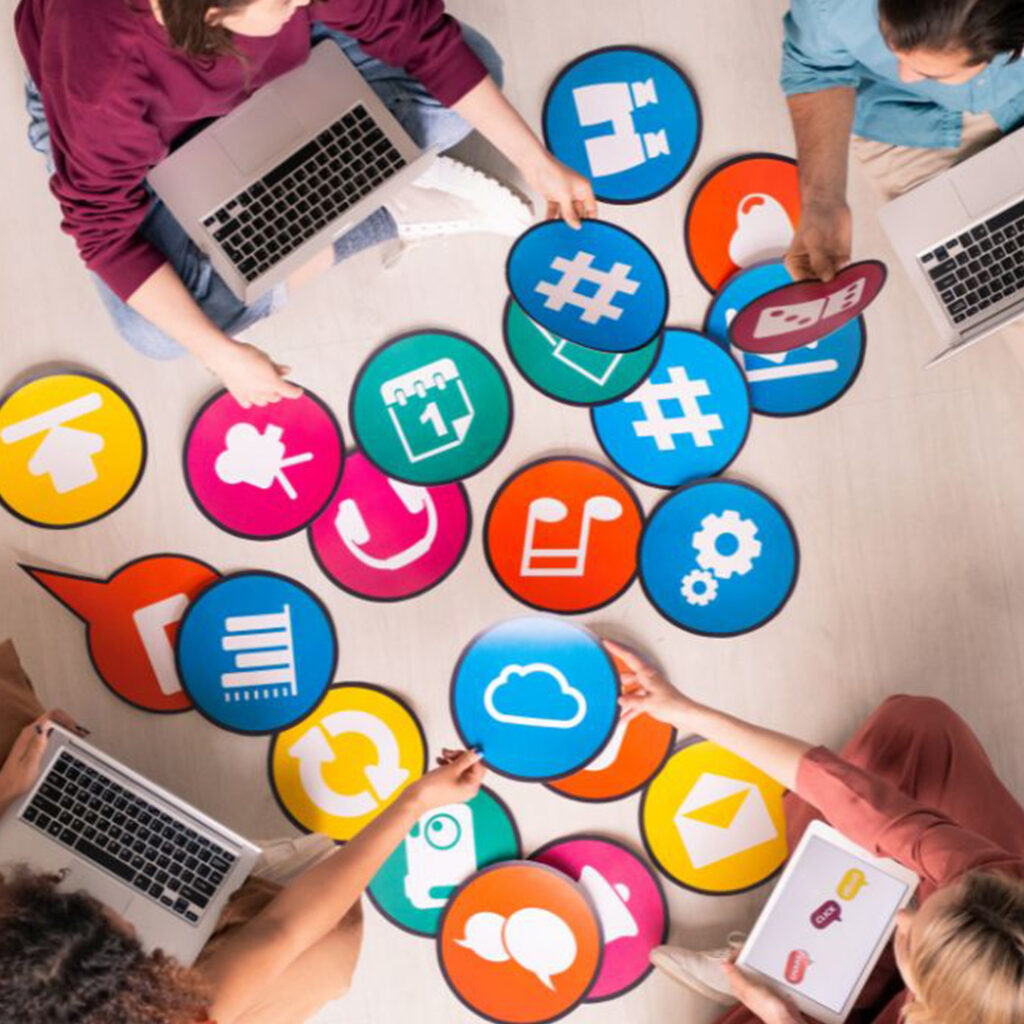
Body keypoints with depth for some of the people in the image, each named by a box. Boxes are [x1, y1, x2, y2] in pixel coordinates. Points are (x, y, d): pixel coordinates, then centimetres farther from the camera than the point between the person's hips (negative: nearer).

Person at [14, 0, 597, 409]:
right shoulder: (103, 78, -43)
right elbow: (107, 229, -31)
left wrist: (537, 162, -19)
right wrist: (221, 355, -34)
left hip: (267, 68, 2)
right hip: (139, 119, -2)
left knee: (473, 65, -12)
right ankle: (391, 213, -14)